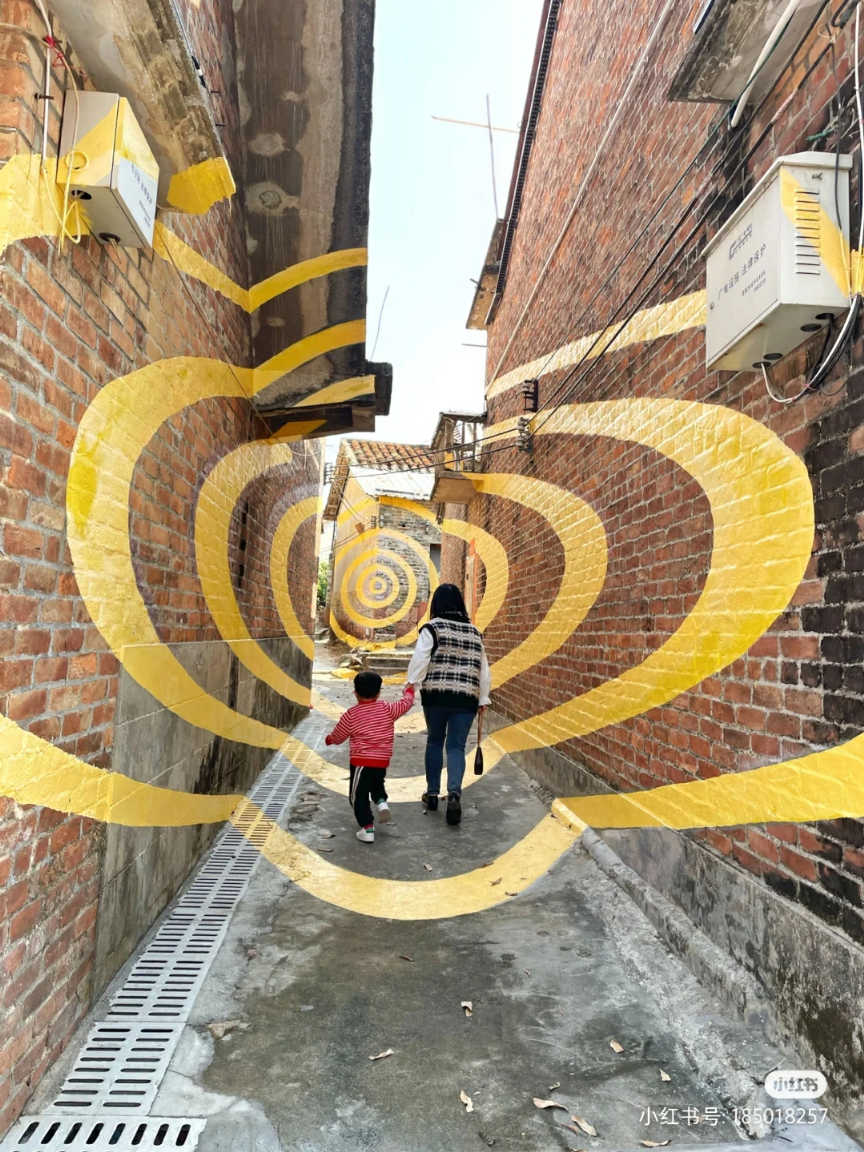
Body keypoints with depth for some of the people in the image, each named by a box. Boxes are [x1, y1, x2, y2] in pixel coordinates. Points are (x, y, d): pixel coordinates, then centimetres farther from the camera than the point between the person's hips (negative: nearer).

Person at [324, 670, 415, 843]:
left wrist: (329, 739, 27)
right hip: (383, 761, 4)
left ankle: (367, 828, 1)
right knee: (377, 784, 30)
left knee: (359, 796, 6)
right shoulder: (387, 709, -1)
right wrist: (409, 691, 32)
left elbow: (338, 736, 5)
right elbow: (405, 704, 11)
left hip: (361, 761, -4)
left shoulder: (351, 715, -6)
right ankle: (381, 801, 3)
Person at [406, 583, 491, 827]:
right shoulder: (474, 632, 11)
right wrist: (483, 699, 17)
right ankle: (454, 793, -16)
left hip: (435, 695, -2)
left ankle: (432, 793, 24)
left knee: (435, 742, 17)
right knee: (456, 746, 5)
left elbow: (420, 659, -13)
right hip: (466, 697, 2)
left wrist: (411, 684, -10)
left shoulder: (432, 628, -2)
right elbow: (483, 669, 12)